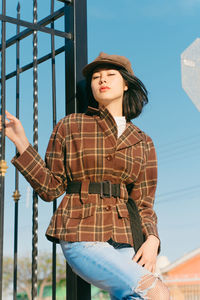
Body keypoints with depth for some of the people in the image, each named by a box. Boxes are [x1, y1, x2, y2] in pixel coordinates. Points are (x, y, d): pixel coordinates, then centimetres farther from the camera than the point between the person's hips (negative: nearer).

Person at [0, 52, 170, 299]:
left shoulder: (142, 143, 15)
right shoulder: (70, 127, 8)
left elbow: (143, 203, 12)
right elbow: (50, 188, 6)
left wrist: (152, 239, -6)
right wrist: (21, 143, -3)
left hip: (123, 240, 4)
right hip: (81, 237, -4)